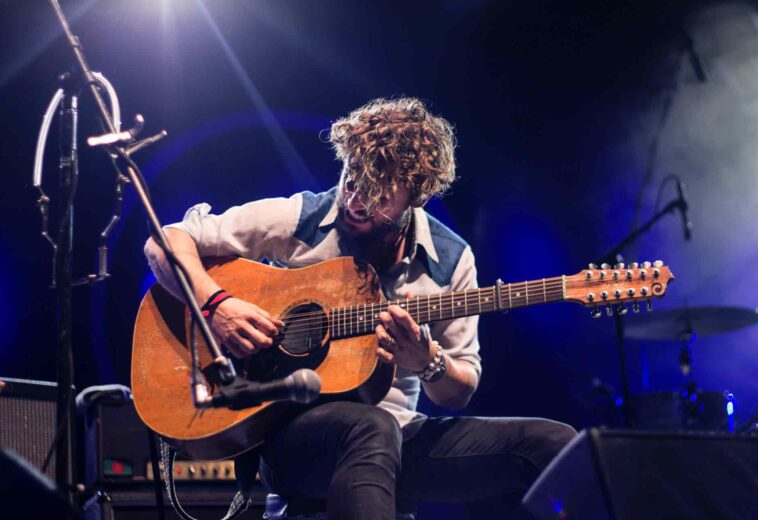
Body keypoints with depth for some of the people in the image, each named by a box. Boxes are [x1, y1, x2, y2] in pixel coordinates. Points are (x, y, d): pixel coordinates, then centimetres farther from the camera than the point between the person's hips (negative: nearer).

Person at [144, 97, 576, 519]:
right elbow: (166, 243, 0)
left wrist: (429, 363, -14)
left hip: (396, 434, 4)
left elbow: (460, 393, 9)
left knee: (556, 442, -16)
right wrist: (216, 304, -19)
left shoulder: (451, 259, 4)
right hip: (286, 428, -3)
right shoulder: (295, 220, -2)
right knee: (372, 427, -41)